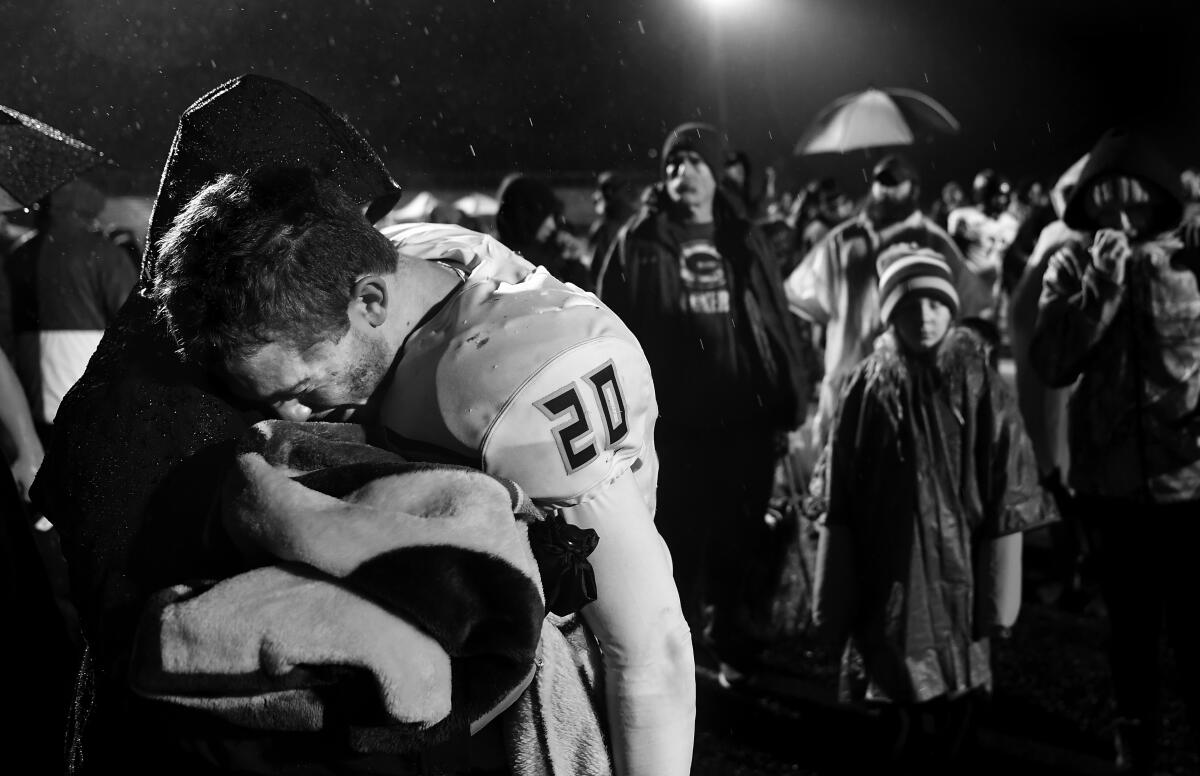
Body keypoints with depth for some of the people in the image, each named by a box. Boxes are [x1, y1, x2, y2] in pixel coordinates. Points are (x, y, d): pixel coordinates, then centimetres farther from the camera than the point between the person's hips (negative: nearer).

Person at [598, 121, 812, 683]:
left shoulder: (744, 241, 10)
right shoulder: (640, 243, 1)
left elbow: (778, 325, 9)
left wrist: (788, 404, 2)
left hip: (745, 419, 3)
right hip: (672, 423, -2)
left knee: (738, 541, 12)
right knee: (679, 540, 5)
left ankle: (732, 643, 28)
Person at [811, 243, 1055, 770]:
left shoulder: (977, 380, -5)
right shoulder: (869, 385, -3)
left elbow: (1007, 476, -4)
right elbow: (840, 490, 1)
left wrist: (999, 585, -7)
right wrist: (839, 593, 1)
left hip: (959, 555, 0)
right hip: (890, 560, 0)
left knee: (959, 666, 7)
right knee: (896, 682, 5)